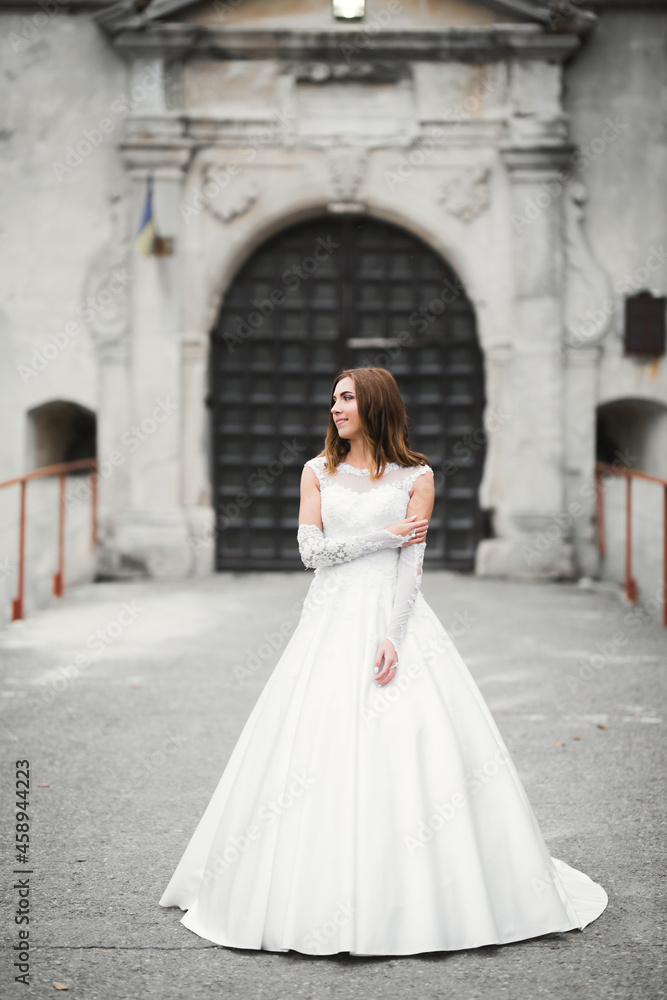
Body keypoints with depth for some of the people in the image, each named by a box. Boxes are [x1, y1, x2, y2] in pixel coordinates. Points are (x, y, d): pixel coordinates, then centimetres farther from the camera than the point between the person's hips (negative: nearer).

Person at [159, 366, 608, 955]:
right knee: (321, 746, -4)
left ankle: (416, 900, 1)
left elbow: (411, 563, -3)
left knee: (407, 742, -8)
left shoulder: (416, 476, 4)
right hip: (334, 620, 2)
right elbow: (311, 550, 2)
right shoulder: (318, 471, 12)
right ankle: (326, 898, 3)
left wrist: (391, 637, -15)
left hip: (396, 615, -2)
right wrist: (385, 535, -4)